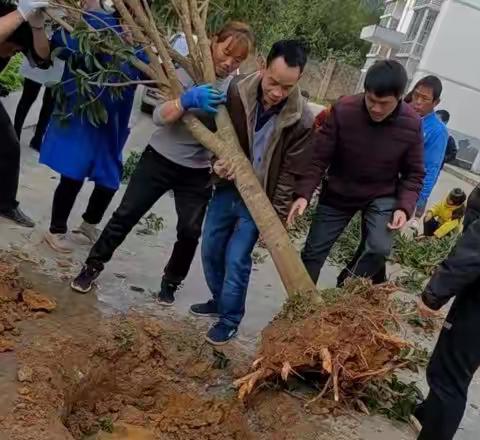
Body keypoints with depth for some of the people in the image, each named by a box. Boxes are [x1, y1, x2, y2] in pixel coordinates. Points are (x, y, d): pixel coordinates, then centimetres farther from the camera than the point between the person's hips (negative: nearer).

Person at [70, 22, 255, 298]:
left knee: (190, 231, -1)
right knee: (126, 215, 2)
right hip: (160, 158, -1)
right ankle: (93, 266, 21)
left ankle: (171, 282, 24)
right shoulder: (187, 68, -12)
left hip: (197, 171, 1)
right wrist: (188, 100, -39)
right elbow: (159, 116, -20)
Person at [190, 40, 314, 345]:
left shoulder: (301, 120, -22)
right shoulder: (237, 92, -14)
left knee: (236, 259, -3)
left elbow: (290, 174, -15)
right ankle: (220, 301, 39)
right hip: (227, 187, 4)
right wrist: (220, 161, -20)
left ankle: (230, 320, 20)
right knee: (211, 250, 15)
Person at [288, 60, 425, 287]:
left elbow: (414, 173, -6)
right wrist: (304, 193, -31)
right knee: (313, 252, 7)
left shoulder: (411, 124, -18)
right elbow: (318, 158, -19)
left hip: (382, 195, 0)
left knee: (379, 248, -23)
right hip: (338, 192, 0)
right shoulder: (343, 110, -24)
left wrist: (404, 207, -20)